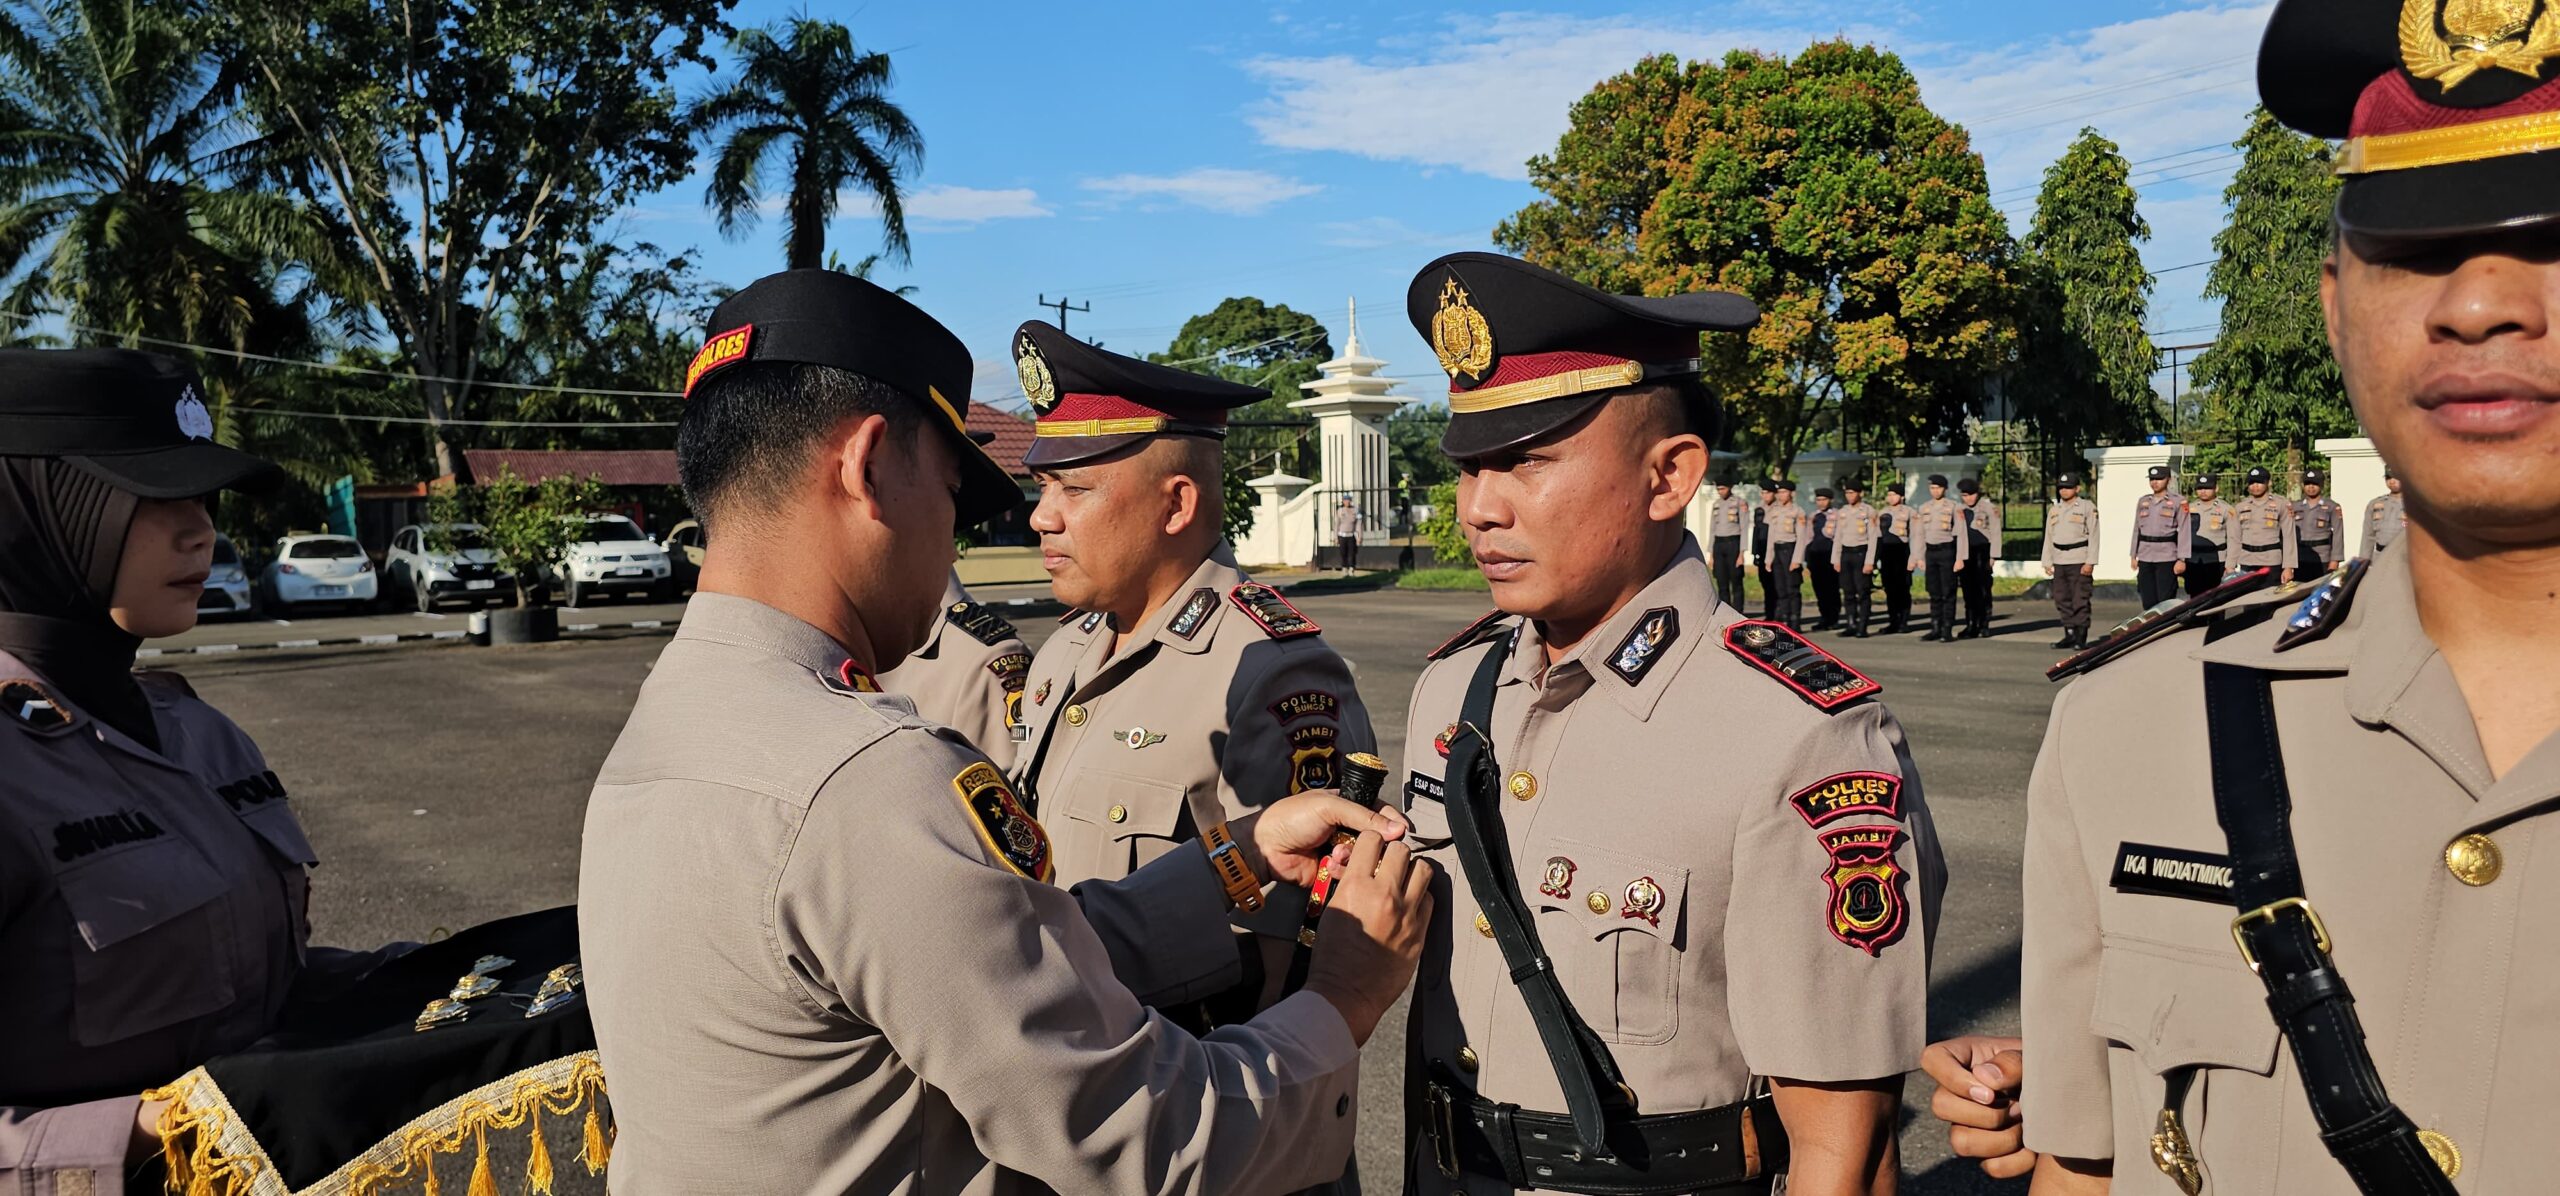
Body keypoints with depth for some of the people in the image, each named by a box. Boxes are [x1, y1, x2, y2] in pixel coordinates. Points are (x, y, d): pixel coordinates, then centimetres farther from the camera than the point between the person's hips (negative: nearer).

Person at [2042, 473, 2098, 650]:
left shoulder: (2088, 508, -1)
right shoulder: (2053, 510, 15)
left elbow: (2093, 536, -6)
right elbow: (2048, 537, 16)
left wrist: (2090, 562, -13)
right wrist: (2047, 562, 10)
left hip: (2079, 561, -5)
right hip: (2059, 562, 5)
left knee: (2080, 601, -6)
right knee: (2062, 600, 5)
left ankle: (2081, 638, -2)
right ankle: (2069, 635, 12)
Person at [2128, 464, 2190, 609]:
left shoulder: (2178, 502, -1)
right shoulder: (2142, 502, 13)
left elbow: (2184, 532, -5)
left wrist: (2181, 559, -11)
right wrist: (2133, 556, 13)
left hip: (2166, 558, -4)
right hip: (2145, 558, 4)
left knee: (2165, 602, -5)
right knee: (2148, 601, 5)